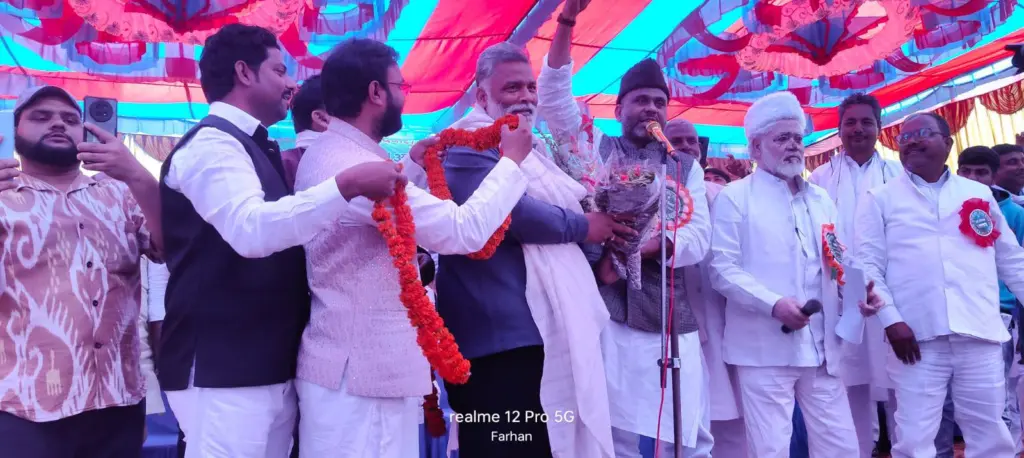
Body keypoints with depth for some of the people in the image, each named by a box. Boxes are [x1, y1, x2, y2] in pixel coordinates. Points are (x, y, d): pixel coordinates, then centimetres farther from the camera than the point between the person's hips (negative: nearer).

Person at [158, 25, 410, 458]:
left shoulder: (252, 147, 17)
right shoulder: (211, 143, -12)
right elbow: (252, 230, -29)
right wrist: (347, 184, -32)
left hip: (271, 365, 9)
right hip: (224, 370, -9)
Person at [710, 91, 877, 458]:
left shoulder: (820, 199, 18)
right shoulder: (736, 197, 0)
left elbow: (835, 263, 20)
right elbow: (723, 270, -8)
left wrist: (858, 290, -1)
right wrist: (774, 304, -20)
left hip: (821, 348, 6)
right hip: (765, 349, -5)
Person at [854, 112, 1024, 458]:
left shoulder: (979, 193, 15)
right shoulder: (880, 199, 8)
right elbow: (868, 264, 0)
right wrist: (891, 320, -10)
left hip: (980, 334, 3)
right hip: (917, 336, -2)